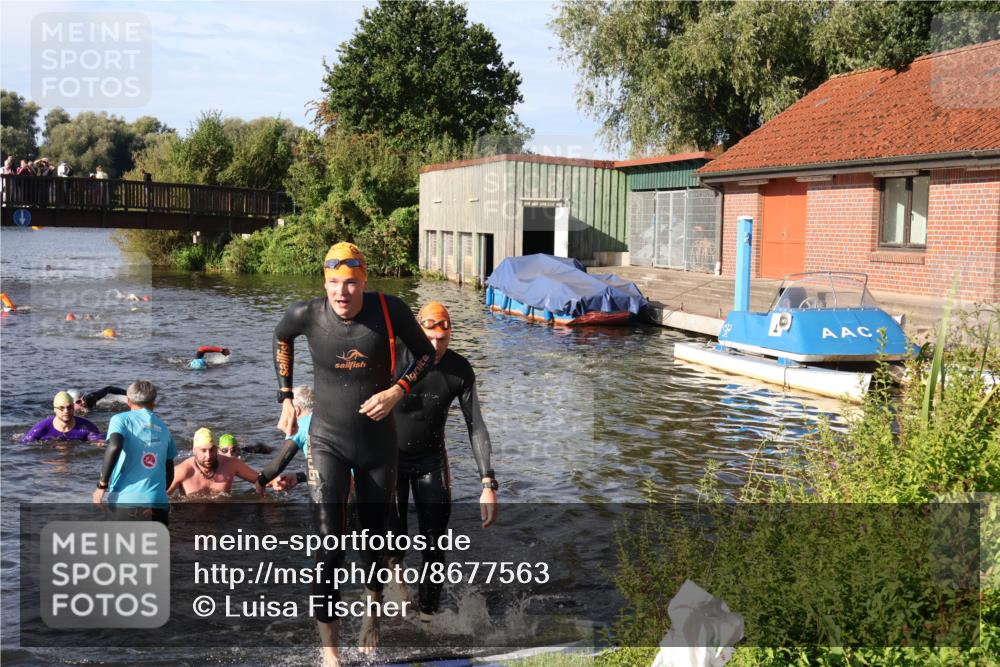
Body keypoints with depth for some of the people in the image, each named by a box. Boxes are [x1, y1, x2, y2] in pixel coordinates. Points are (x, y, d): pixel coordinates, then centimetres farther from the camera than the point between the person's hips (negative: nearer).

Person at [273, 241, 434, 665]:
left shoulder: (389, 311, -16)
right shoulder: (306, 315, -14)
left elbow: (426, 353, 0)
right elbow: (281, 338, 10)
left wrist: (397, 390, -18)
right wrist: (286, 399, 7)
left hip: (378, 444, 1)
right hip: (328, 443, -1)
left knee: (375, 540, 17)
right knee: (329, 548, -13)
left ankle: (372, 615, 46)